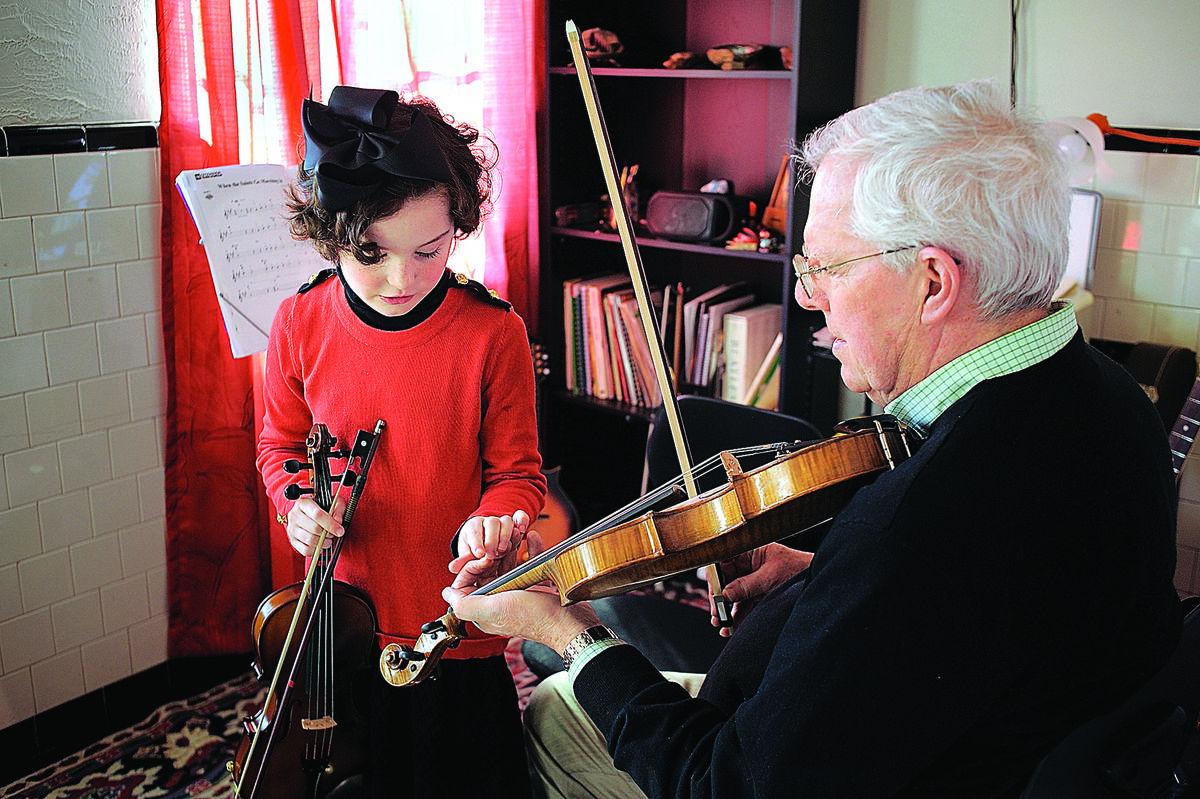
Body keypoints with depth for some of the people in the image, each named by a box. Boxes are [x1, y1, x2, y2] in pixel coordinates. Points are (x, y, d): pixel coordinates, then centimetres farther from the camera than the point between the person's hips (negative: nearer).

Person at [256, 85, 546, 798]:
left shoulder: (494, 333, -17)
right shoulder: (301, 324, -9)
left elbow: (517, 470, -7)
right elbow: (281, 443, 8)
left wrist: (495, 518, -27)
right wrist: (296, 499, -12)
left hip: (455, 628, -2)